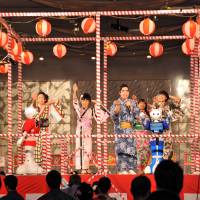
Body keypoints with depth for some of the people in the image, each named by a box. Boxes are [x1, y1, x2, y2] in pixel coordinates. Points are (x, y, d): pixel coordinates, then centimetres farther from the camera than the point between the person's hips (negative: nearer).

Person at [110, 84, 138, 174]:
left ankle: (131, 168, -6)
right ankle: (122, 169, -13)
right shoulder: (116, 103, 9)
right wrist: (116, 109, -20)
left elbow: (136, 113, 4)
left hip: (130, 128, 2)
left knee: (131, 147, -6)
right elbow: (113, 116, -1)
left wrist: (130, 107, -11)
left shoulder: (132, 102, 15)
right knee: (121, 146, -11)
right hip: (120, 128, -2)